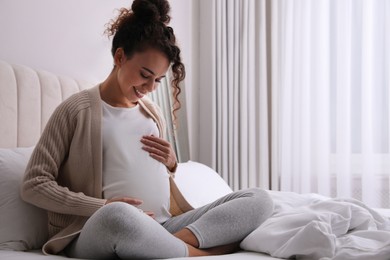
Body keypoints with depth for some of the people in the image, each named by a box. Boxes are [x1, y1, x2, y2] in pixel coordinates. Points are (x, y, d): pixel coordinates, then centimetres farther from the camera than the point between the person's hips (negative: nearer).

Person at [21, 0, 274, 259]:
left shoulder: (153, 112, 19)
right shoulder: (77, 109, 1)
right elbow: (34, 185, -2)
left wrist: (171, 164, 6)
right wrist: (103, 206, -14)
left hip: (163, 228, 6)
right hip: (98, 232, -6)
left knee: (259, 199, -10)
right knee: (118, 216, -43)